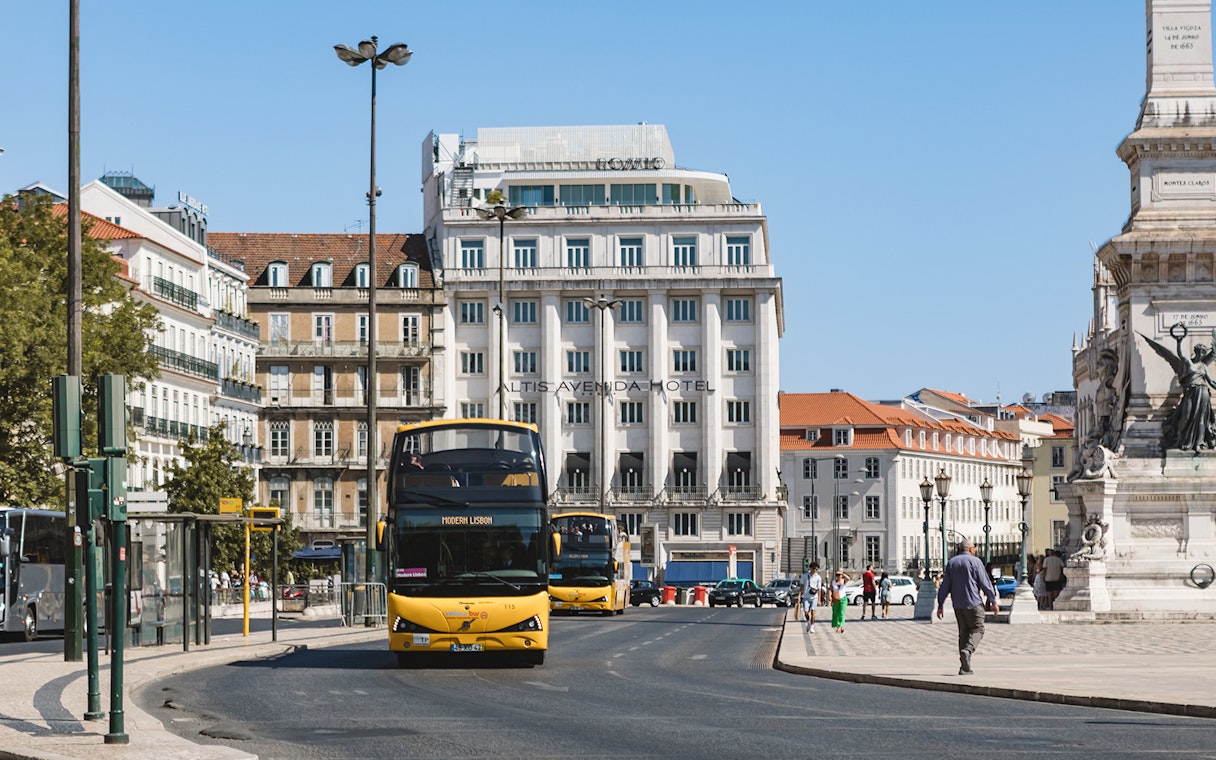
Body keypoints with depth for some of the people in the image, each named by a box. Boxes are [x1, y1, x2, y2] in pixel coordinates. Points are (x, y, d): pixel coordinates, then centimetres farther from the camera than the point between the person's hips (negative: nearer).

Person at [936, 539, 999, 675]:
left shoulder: (951, 563, 9)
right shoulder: (975, 561, -5)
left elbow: (944, 586, 8)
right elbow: (985, 583, -6)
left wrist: (941, 605, 10)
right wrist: (993, 601, 1)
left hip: (957, 604, 5)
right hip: (973, 602, -5)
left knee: (963, 632, 10)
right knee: (977, 629, 4)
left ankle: (965, 667, 5)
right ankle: (967, 649, -24)